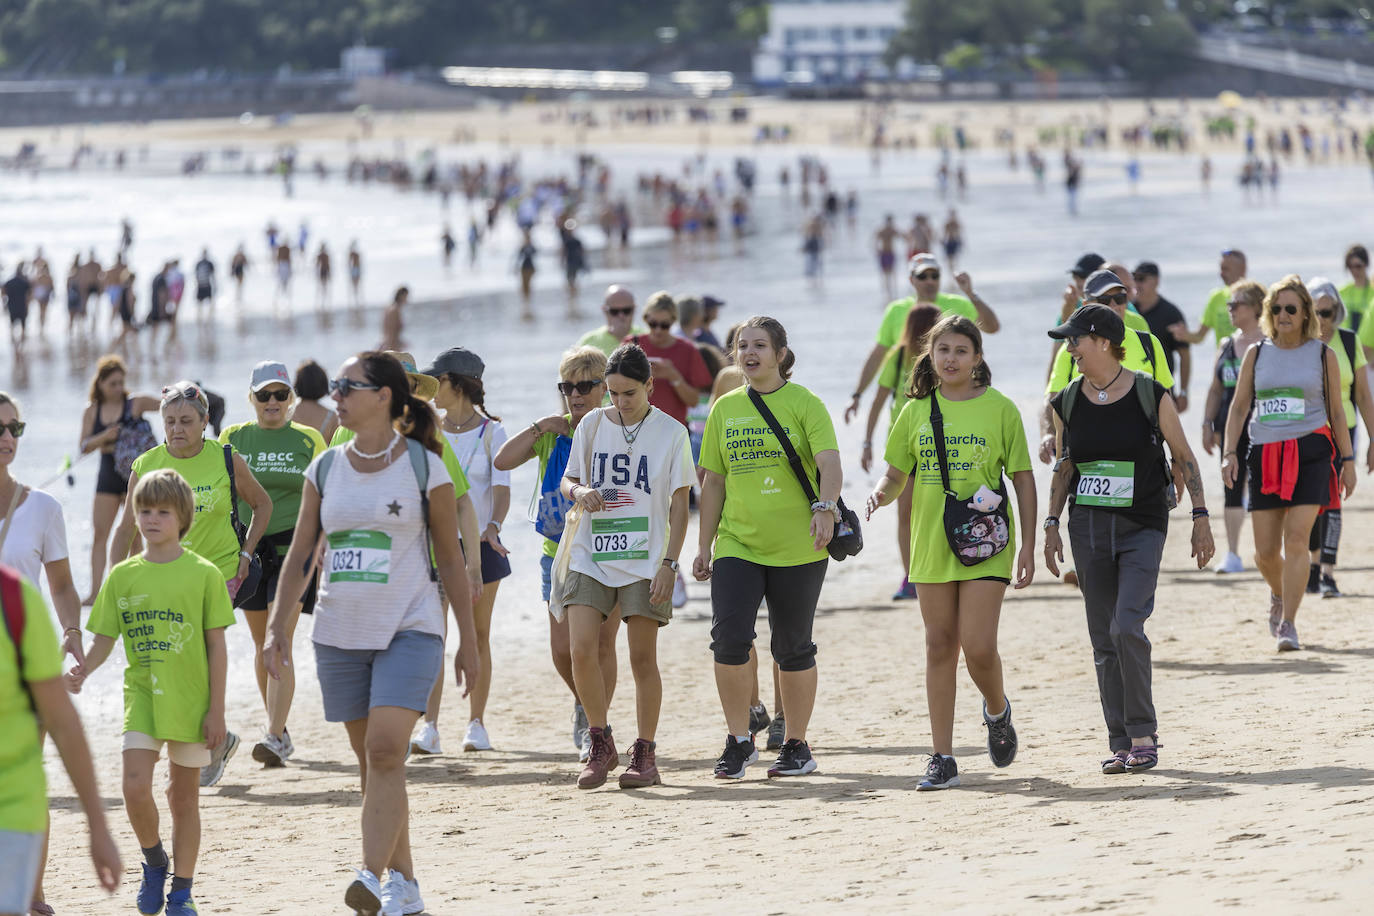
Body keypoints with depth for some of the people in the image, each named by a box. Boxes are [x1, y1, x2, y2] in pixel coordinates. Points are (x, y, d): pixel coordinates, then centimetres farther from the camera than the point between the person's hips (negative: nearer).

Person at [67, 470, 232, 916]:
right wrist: (82, 671, -15)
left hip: (190, 701, -1)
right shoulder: (123, 576, 3)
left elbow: (217, 646, 0)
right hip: (142, 696, 1)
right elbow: (105, 638, 6)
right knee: (135, 787, -14)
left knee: (184, 796, 8)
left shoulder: (203, 574, -2)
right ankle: (154, 860, 15)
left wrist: (216, 709, -3)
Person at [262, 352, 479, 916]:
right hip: (339, 635, 4)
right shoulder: (325, 471, 7)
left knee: (385, 752, -19)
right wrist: (277, 628, 0)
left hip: (409, 631, -4)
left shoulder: (425, 468, -2)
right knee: (372, 762, 8)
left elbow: (449, 560, 3)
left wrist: (468, 641, 4)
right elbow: (299, 557, 10)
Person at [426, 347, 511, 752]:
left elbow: (501, 488, -11)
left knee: (478, 635, 5)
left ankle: (476, 723, 15)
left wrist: (493, 526, -29)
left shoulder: (491, 431, -2)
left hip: (480, 542, -2)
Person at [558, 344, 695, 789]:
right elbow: (568, 479, 16)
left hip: (645, 562, -2)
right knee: (582, 651, -10)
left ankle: (645, 754, 11)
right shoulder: (591, 426, 5)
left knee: (643, 658, 0)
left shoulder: (671, 432, -1)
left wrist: (669, 563, -7)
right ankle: (601, 746, 5)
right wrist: (580, 492, -9)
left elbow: (679, 505, 1)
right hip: (590, 556, 2)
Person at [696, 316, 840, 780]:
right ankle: (739, 741, 1)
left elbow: (829, 463, -15)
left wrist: (825, 507, -34)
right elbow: (714, 482, 14)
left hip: (797, 548, -3)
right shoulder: (724, 409, 10)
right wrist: (704, 547, 11)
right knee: (728, 636, -13)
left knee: (793, 648, 4)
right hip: (737, 545, 3)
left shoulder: (804, 404, -2)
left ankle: (796, 745, 19)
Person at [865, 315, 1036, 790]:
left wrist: (1028, 543, -3)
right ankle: (942, 757, 9)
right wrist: (881, 493, -11)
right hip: (932, 546, 3)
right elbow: (896, 475, 13)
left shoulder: (999, 408, -1)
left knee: (978, 647, -13)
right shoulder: (916, 412, 7)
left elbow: (1023, 478, 2)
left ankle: (997, 710, 21)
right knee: (940, 647, 5)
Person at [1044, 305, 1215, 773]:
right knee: (1103, 641, 4)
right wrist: (1052, 525, 8)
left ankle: (1143, 735, -7)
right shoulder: (1067, 403, 5)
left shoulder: (1151, 395, -6)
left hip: (1142, 527, -4)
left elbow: (1184, 457, 0)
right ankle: (1121, 743, 10)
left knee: (1127, 626, -18)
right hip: (1088, 527, 4)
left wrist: (1200, 517, -2)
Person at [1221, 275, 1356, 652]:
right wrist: (1230, 453, -1)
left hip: (1310, 451, -2)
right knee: (1265, 551, 3)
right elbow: (1239, 407, 10)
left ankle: (1288, 624, -11)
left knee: (1296, 540, -14)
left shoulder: (1323, 355, 5)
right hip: (1264, 454, 2)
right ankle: (1279, 594, 36)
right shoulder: (1256, 354, 9)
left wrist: (1347, 460, 6)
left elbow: (1337, 411, 10)